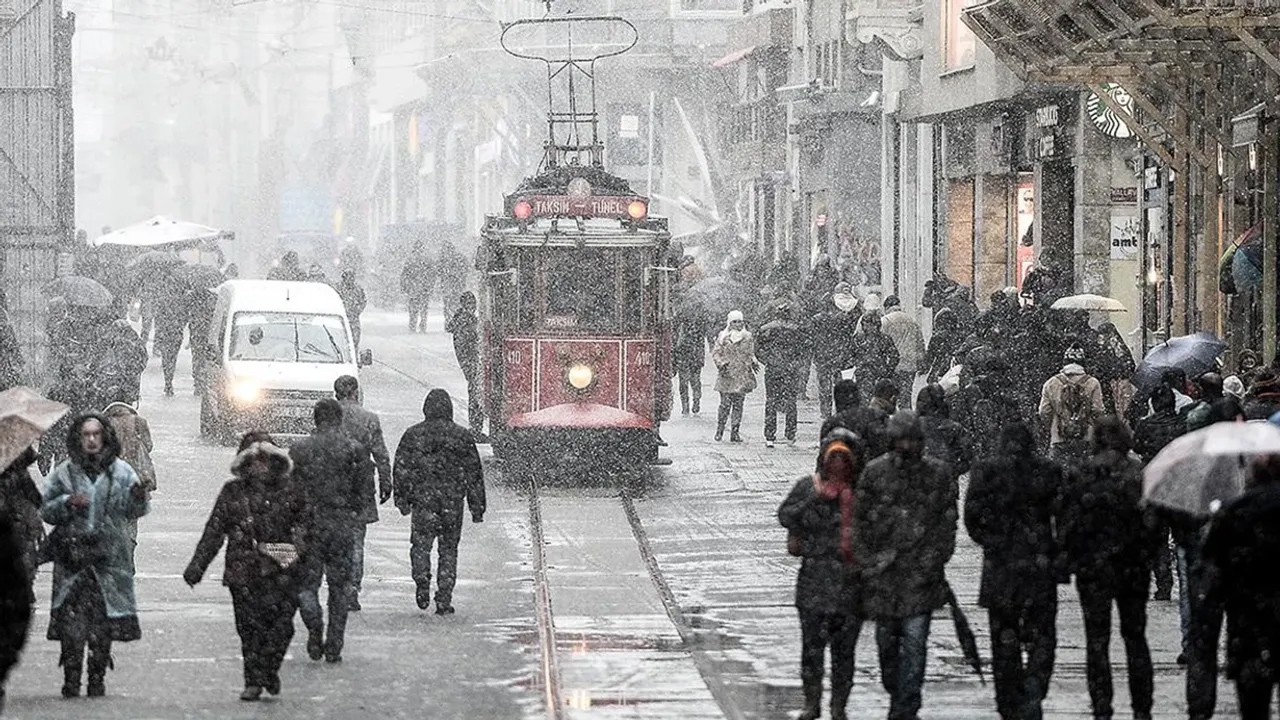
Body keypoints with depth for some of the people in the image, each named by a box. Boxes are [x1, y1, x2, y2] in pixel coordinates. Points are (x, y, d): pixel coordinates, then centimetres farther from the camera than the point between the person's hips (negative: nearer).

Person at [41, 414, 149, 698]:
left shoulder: (121, 471, 7)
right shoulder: (64, 472, 7)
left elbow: (134, 511, 5)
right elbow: (45, 510, 9)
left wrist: (138, 498, -16)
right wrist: (67, 503, -10)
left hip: (110, 557, 0)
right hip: (73, 557, 0)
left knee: (104, 621, 0)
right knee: (71, 620, -7)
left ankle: (97, 679, 8)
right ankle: (71, 680, -3)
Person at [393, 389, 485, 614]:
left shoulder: (412, 435, 0)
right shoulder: (462, 437, 2)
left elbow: (401, 469, 3)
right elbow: (474, 474, 5)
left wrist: (402, 500, 11)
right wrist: (477, 508, 11)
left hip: (423, 502, -1)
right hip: (453, 503, 1)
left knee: (420, 545, 9)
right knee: (449, 550, 8)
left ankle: (422, 581, -15)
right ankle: (444, 599, 5)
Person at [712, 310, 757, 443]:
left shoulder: (748, 337, 10)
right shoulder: (723, 337, 2)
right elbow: (715, 353, 3)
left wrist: (753, 362, 1)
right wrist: (721, 364, -13)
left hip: (742, 376, 2)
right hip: (727, 375, -2)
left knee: (738, 404, 2)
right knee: (725, 404, -6)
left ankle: (735, 432, 6)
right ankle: (719, 431, 7)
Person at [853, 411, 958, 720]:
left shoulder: (939, 473, 3)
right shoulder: (874, 472, 2)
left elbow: (947, 521, 5)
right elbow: (859, 520, 4)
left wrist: (936, 558, -5)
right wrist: (866, 563, -4)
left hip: (921, 570, -1)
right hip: (882, 570, 1)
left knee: (915, 639, -9)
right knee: (886, 638, 12)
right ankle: (895, 694, 32)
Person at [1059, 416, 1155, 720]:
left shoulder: (1080, 476, -6)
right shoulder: (1140, 475, -6)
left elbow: (1068, 523, -5)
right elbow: (1153, 522, -6)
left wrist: (1071, 560, 6)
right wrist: (1148, 558, 6)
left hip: (1092, 569, -1)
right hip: (1133, 567, 1)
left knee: (1097, 641, 4)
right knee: (1135, 638, 14)